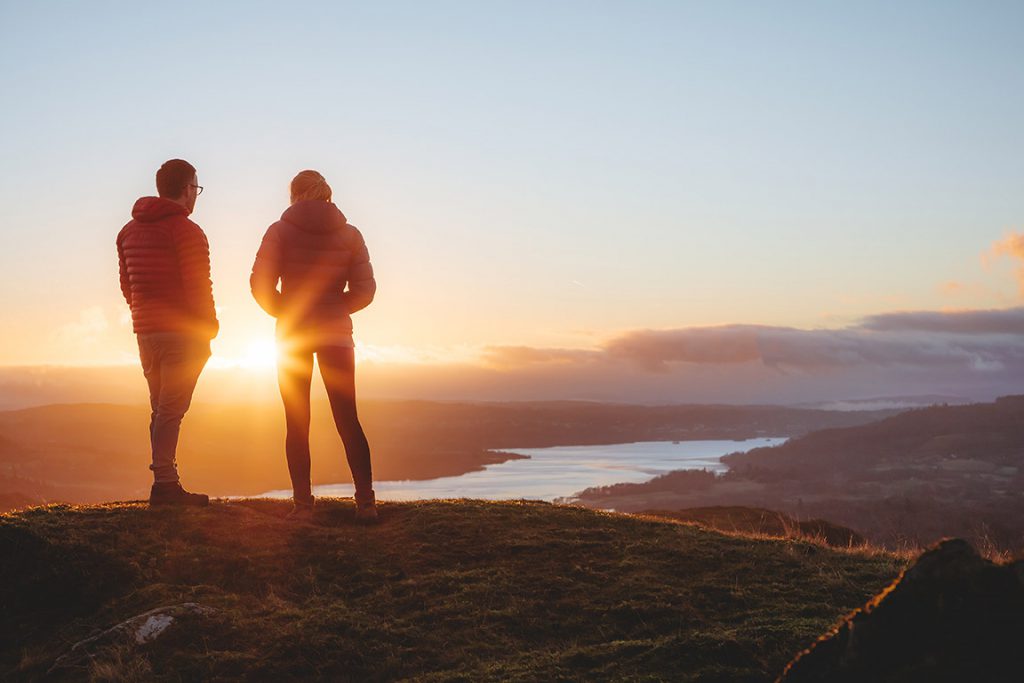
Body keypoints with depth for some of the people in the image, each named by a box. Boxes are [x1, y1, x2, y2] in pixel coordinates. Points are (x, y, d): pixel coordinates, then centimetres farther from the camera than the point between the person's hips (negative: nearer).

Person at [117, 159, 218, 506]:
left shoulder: (129, 231, 14)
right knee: (170, 410, -8)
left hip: (146, 331, 8)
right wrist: (209, 326, -4)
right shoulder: (186, 230, -12)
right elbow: (197, 286, -16)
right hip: (183, 332, -8)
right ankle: (164, 484, -10)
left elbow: (127, 285, 16)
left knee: (160, 409, 13)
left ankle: (166, 484, 15)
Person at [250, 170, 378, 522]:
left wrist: (286, 314, 7)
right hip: (337, 334, 1)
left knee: (297, 423, 6)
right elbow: (364, 290, -3)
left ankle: (302, 503, 3)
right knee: (348, 420, 4)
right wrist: (335, 309, 12)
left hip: (292, 335, -1)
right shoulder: (349, 234, 1)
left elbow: (260, 285, -9)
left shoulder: (279, 231, -4)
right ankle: (366, 502, -2)